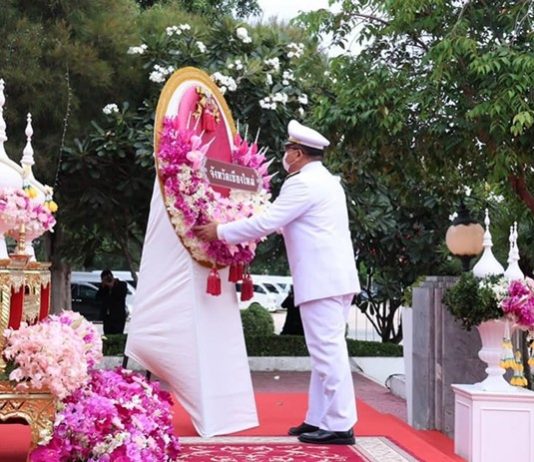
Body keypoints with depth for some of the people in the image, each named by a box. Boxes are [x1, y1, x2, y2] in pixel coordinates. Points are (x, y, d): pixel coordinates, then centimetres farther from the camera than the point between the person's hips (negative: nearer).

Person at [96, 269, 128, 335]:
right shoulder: (104, 286, 14)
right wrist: (102, 286, -6)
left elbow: (120, 297, -12)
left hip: (118, 318, -4)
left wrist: (112, 287, -11)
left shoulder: (122, 284, 2)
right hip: (107, 317, 4)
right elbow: (98, 297, 3)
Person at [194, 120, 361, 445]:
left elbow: (266, 223, -14)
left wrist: (220, 232, -4)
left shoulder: (303, 183, -11)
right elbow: (281, 220, 30)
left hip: (323, 281, -10)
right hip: (333, 277, 10)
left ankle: (339, 426, -6)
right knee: (327, 352, 12)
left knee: (328, 352, -8)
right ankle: (319, 419, 17)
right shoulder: (325, 180, 21)